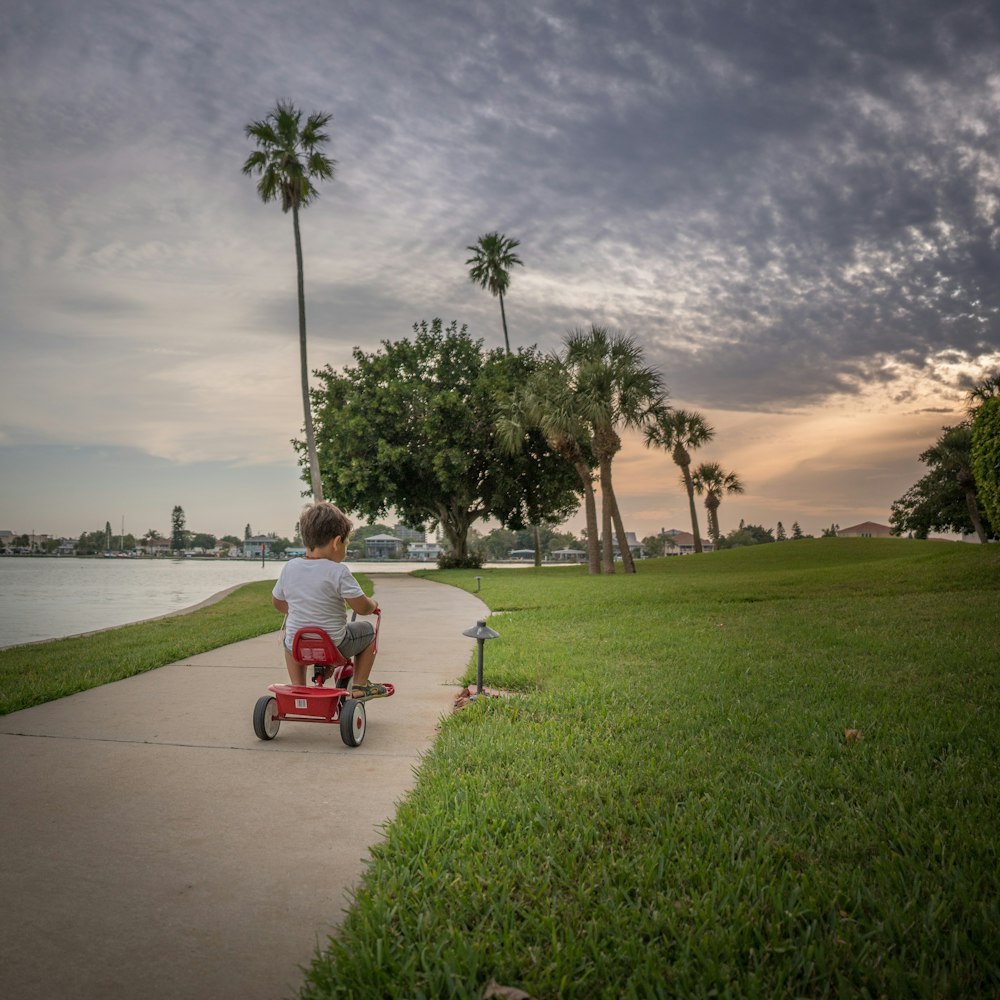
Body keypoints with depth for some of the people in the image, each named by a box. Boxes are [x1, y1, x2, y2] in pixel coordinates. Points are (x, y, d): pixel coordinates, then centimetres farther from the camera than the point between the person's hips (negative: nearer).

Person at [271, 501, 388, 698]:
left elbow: (277, 601, 12)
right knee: (367, 631, 23)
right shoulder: (338, 571, -18)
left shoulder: (289, 568, -3)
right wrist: (373, 604, 6)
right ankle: (360, 686, 23)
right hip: (334, 645, -4)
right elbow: (362, 607, -17)